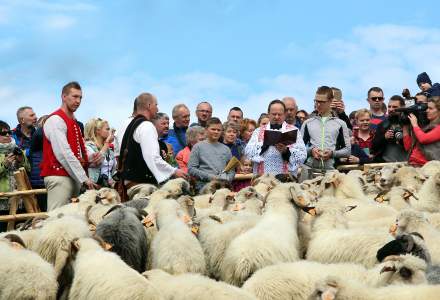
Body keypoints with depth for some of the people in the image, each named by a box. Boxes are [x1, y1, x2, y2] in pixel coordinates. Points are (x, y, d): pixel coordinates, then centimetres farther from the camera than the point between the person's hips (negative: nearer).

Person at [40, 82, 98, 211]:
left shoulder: (73, 122, 20)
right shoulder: (55, 120, -9)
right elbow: (63, 154, -18)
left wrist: (89, 160, 4)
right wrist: (83, 178, -16)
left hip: (74, 177, 9)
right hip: (59, 177, -9)